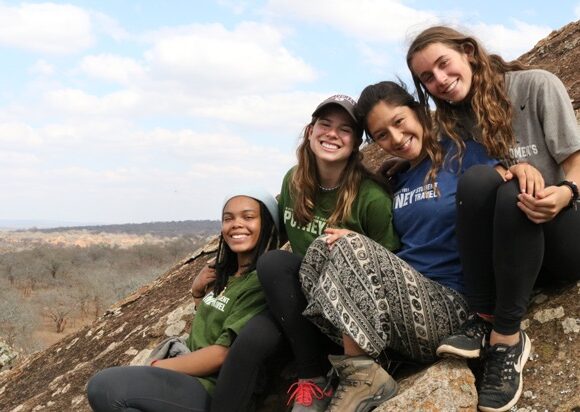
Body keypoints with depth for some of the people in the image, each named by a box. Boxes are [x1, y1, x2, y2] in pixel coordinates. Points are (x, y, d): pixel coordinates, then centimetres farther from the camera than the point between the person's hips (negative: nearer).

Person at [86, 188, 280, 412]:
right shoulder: (227, 275, 15)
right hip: (194, 378, 10)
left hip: (216, 392, -10)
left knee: (105, 386, -23)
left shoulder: (263, 282, -13)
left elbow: (224, 354, -18)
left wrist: (156, 367, -12)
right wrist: (197, 293, 8)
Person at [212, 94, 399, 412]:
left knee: (273, 262, -29)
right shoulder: (293, 181, 1)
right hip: (302, 300, 4)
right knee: (250, 342, -27)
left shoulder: (371, 197, -15)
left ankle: (313, 379, -18)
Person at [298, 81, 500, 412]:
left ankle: (360, 376, -16)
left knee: (350, 250, -23)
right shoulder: (397, 181, 18)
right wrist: (344, 242, 3)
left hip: (449, 307, -7)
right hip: (404, 300, 7)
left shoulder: (462, 153, 0)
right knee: (323, 249, -8)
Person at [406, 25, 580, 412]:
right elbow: (473, 193, -2)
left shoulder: (536, 85, -3)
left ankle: (506, 336, -29)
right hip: (507, 245, 3)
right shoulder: (454, 122, 9)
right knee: (477, 179, -28)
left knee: (511, 196, -35)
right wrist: (513, 169, -25)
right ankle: (486, 321, -26)